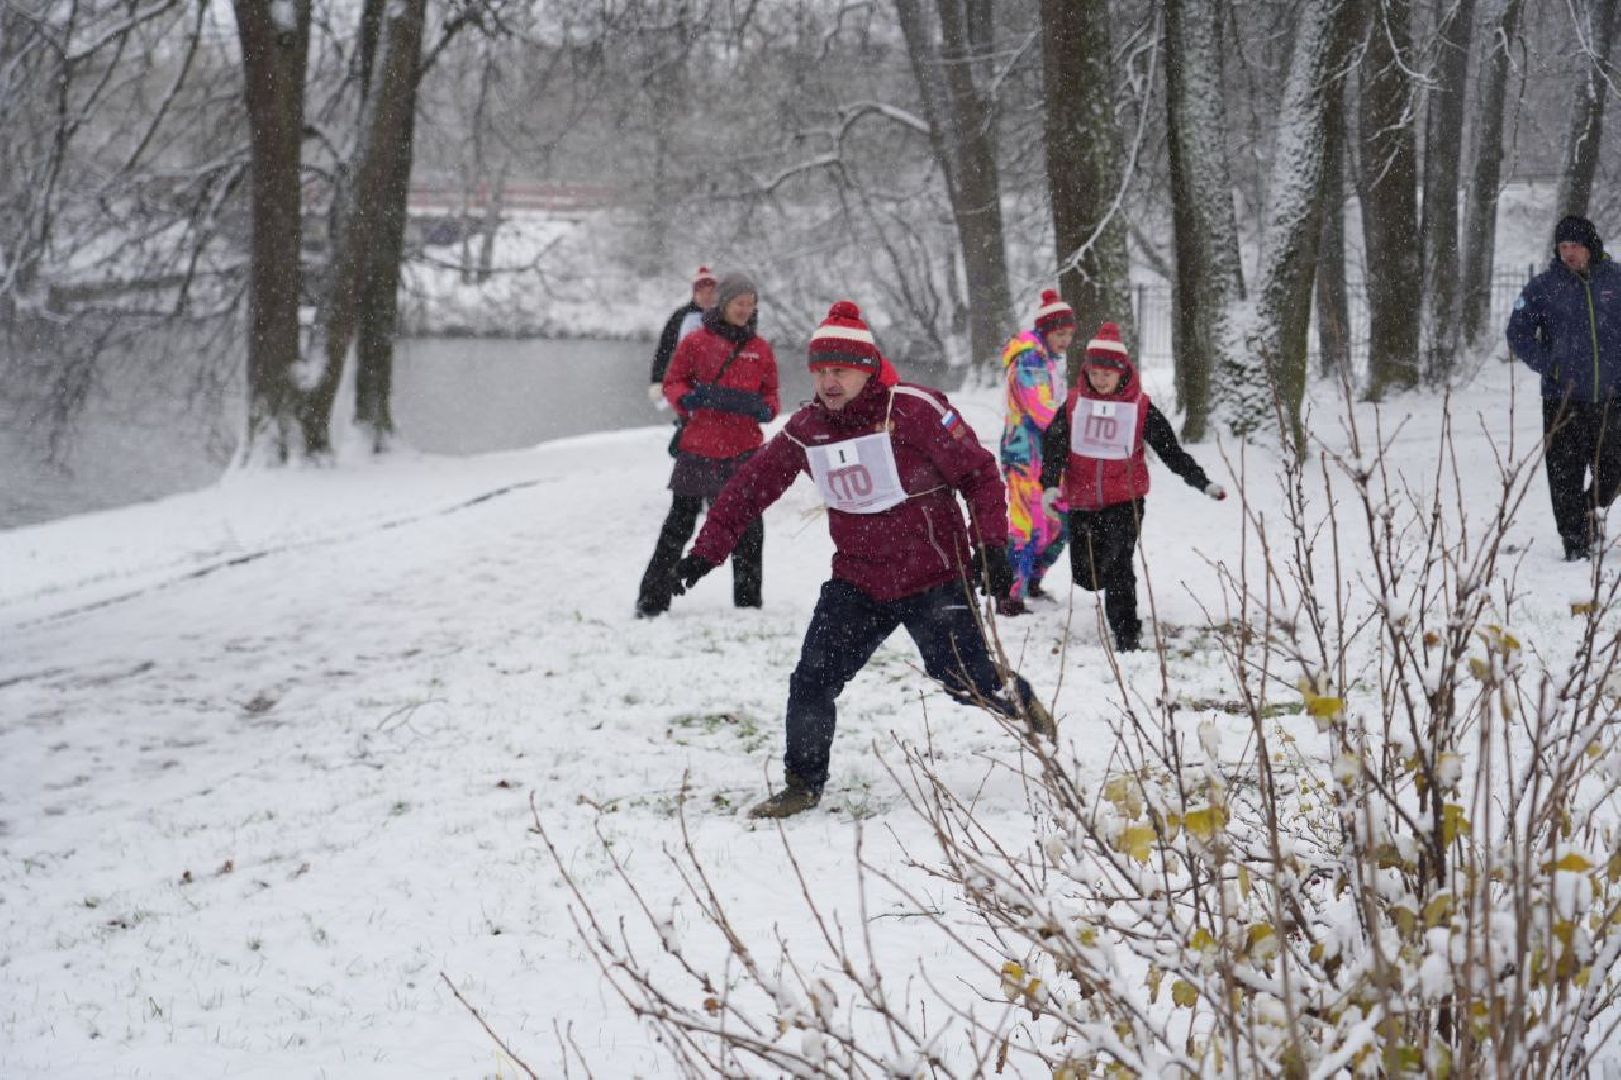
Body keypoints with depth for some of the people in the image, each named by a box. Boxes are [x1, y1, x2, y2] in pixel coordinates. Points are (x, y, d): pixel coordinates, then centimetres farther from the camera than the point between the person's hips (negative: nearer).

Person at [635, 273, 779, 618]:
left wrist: (766, 409, -8)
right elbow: (672, 382, 3)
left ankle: (748, 601, 17)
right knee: (681, 521, 5)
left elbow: (770, 393, 14)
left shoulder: (761, 349, 7)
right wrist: (686, 399, -17)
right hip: (698, 446, -2)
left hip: (744, 449, 2)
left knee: (748, 524, 5)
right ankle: (652, 600, 12)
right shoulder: (696, 342, -1)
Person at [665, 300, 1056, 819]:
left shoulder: (913, 410, -17)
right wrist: (706, 551, 7)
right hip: (857, 582, 4)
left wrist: (991, 547, -15)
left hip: (933, 577, -4)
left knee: (970, 682, 0)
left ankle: (1021, 701, 35)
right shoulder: (805, 429, -1)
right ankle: (803, 784, 13)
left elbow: (979, 474, -11)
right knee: (812, 682, -6)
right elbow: (751, 487, 9)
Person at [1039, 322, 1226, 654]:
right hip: (1082, 502, 3)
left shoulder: (1140, 408, -3)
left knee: (1117, 566, -17)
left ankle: (1126, 633, -10)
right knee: (1085, 573, 9)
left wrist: (1203, 483, -5)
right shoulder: (1074, 405, 1)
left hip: (1125, 500, -3)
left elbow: (1171, 451, 1)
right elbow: (1053, 446, -7)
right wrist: (1050, 485, -24)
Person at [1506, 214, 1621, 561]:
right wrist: (1547, 367, -9)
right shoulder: (1543, 287, -2)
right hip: (1562, 399, -2)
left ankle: (1588, 512, 34)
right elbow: (1519, 334, 1)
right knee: (1566, 474, -3)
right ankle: (1574, 541, 7)